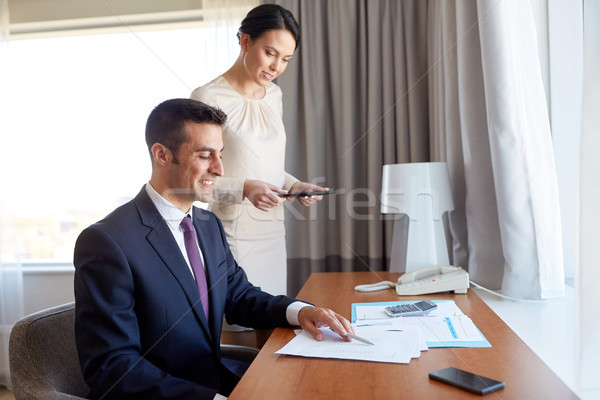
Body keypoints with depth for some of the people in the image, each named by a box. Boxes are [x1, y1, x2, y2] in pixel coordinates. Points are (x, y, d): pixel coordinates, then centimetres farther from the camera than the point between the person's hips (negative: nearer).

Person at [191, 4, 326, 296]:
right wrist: (244, 189, -25)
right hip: (233, 237, -6)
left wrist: (293, 185, 2)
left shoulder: (274, 95, 10)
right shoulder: (208, 98, -11)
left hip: (273, 232, 7)